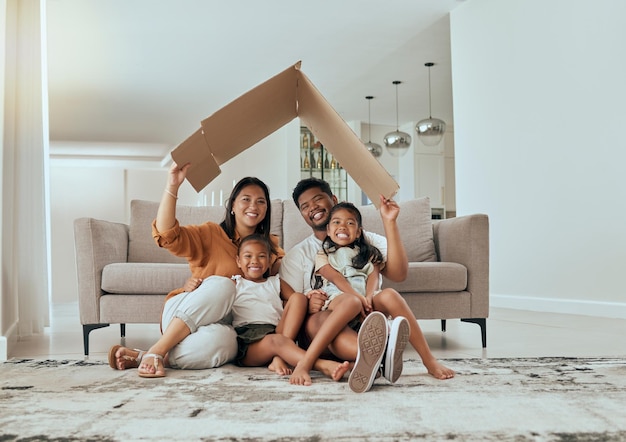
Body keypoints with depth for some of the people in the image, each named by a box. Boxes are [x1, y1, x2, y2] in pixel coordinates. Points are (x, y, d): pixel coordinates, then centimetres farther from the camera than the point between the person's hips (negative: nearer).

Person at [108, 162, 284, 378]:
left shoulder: (269, 247, 12)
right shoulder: (211, 234, 0)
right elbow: (166, 235, -16)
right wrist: (172, 186, -26)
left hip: (224, 324, 2)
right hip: (182, 312, -2)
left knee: (222, 342, -37)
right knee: (222, 285, -35)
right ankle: (155, 351, -29)